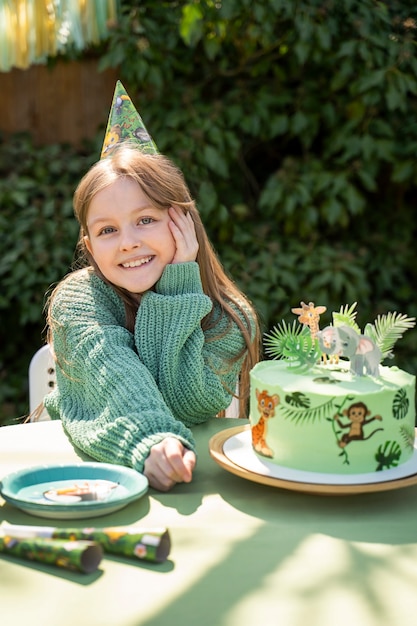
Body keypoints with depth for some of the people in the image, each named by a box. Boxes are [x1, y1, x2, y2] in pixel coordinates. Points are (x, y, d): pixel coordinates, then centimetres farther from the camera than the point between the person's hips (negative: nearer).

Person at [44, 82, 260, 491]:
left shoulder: (228, 319, -7)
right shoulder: (80, 298, -10)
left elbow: (184, 407, -18)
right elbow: (118, 386, -25)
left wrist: (178, 289, -19)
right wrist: (150, 446, -44)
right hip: (84, 468, -1)